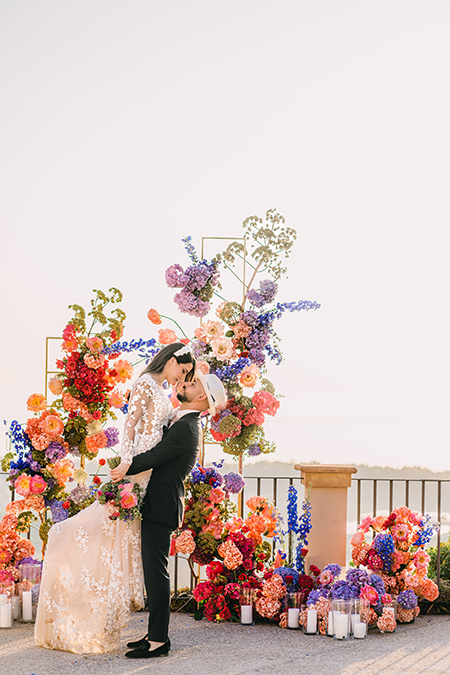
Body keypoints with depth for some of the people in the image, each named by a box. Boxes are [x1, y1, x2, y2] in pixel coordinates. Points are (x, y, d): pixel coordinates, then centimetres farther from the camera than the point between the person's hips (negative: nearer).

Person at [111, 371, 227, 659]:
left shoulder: (186, 428, -16)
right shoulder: (187, 423, 17)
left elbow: (154, 456, -19)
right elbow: (158, 454, 23)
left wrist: (124, 470, -7)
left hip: (161, 507, -10)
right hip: (158, 505, 10)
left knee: (156, 571, -8)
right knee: (154, 570, 14)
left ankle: (158, 641, -5)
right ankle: (156, 633, 20)